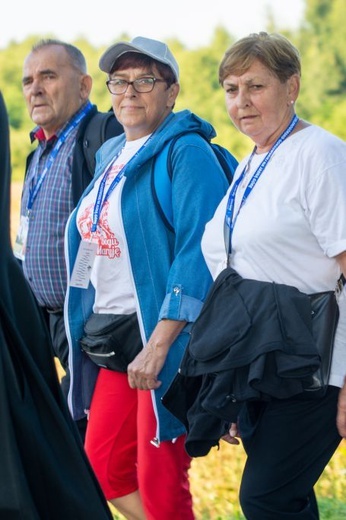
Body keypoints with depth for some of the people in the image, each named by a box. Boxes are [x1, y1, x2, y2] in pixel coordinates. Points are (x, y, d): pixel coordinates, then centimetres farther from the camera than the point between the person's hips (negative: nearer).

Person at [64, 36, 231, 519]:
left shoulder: (186, 152, -11)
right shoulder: (110, 156, 15)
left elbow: (199, 250, -19)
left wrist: (158, 345, -25)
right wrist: (89, 332, 15)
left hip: (165, 334, -8)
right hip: (111, 335, 8)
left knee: (158, 478, -4)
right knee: (104, 464, 10)